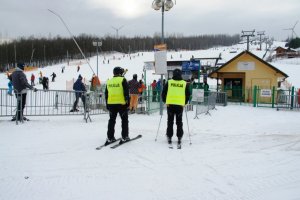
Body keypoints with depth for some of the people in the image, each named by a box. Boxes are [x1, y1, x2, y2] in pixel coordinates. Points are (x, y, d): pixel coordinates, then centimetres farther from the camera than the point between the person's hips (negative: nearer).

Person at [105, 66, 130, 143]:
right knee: (124, 120, 8)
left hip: (111, 104, 4)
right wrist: (127, 102, -4)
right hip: (121, 103, -4)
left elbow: (106, 94, 14)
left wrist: (107, 105, 20)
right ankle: (124, 137, 8)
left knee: (111, 120, 11)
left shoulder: (109, 81, 10)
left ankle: (110, 137, 11)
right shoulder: (123, 80, -5)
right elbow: (126, 93, -10)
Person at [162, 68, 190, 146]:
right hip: (180, 105, 0)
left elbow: (163, 93, 3)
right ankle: (179, 138, 8)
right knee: (179, 122, 9)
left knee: (170, 122, 8)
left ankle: (169, 137, 8)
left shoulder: (169, 82, 0)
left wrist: (165, 101, 16)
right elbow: (188, 95, 7)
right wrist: (184, 103, 19)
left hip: (170, 104, 0)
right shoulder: (184, 83, 2)